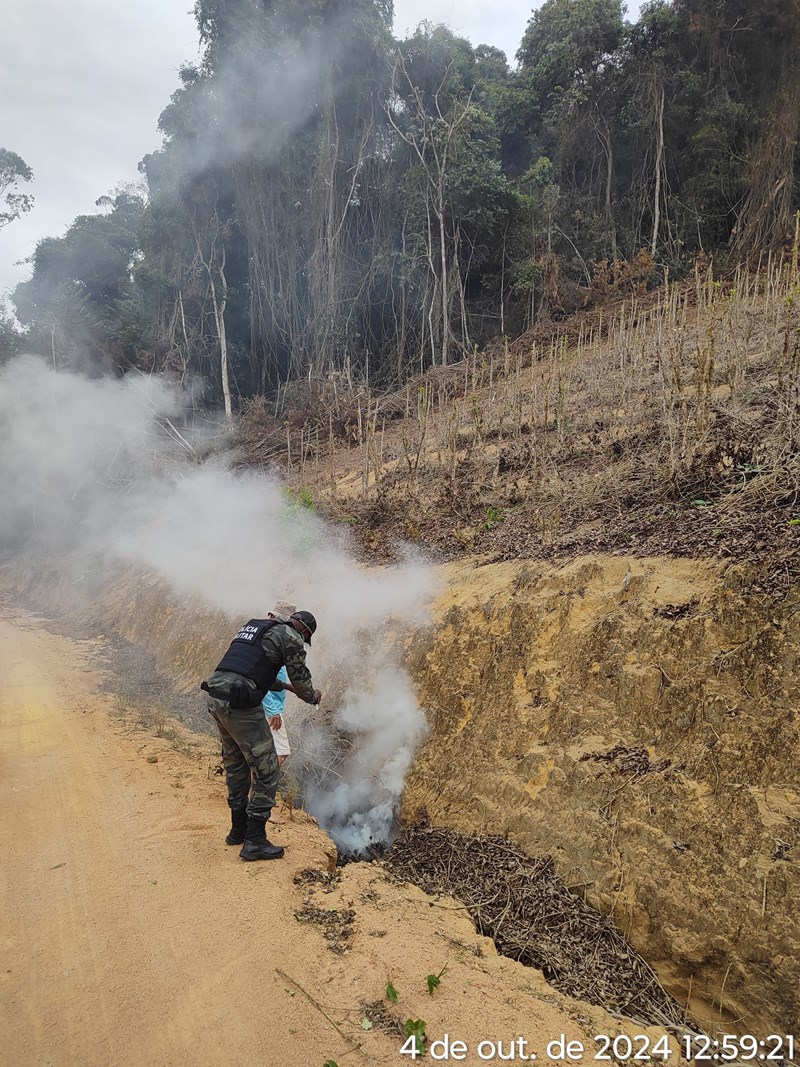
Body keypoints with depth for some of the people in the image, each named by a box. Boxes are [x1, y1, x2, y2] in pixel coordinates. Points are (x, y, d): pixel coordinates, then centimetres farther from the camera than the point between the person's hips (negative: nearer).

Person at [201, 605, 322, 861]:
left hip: (216, 697, 9)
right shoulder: (291, 637, -1)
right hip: (239, 704, -9)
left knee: (235, 765, 22)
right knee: (265, 770, 1)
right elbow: (301, 679, 2)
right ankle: (254, 842, 5)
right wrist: (313, 697, 23)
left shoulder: (253, 627, 24)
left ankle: (239, 830, 34)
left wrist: (280, 685, 39)